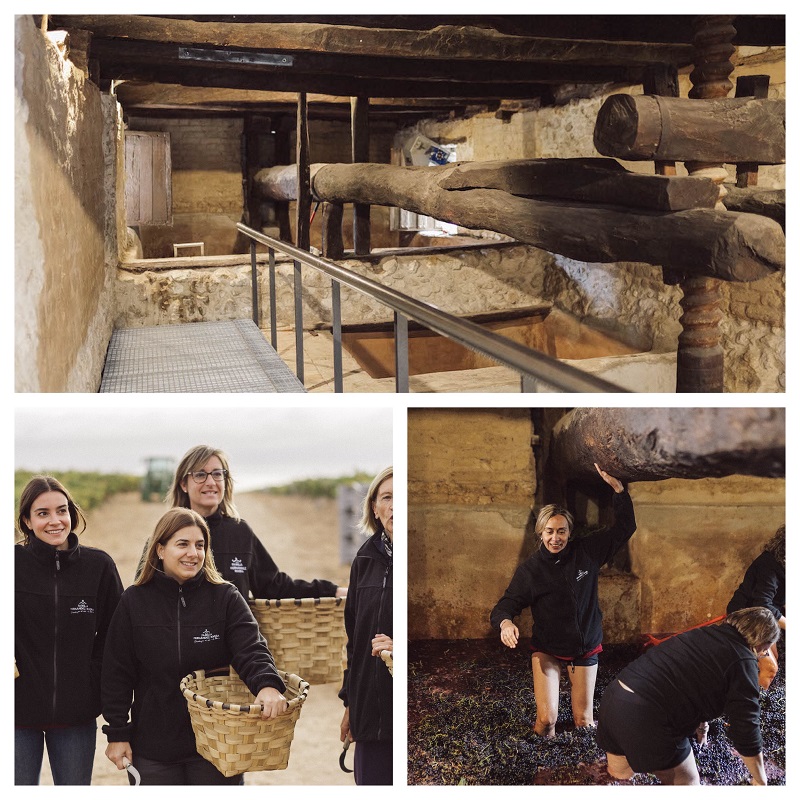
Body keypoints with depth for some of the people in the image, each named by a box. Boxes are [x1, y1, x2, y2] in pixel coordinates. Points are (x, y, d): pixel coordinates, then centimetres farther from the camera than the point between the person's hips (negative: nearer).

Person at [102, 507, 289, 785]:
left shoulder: (225, 597, -3)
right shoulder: (134, 601, -1)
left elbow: (251, 648, -16)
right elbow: (117, 673, 3)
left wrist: (267, 685, -37)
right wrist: (117, 733, 0)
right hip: (154, 747, 1)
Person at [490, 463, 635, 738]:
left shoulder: (587, 552, -8)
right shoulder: (530, 569, -12)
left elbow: (624, 528, -3)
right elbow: (508, 603, -14)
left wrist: (618, 488, -15)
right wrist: (505, 622, -39)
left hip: (585, 648, 2)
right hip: (547, 650, -2)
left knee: (584, 722, 2)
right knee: (546, 719, -16)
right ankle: (544, 752, 19)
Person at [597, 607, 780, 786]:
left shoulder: (705, 634, 20)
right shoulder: (743, 662, -4)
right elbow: (746, 729, -5)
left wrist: (700, 722, 47)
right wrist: (760, 781, 6)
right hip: (646, 719, -6)